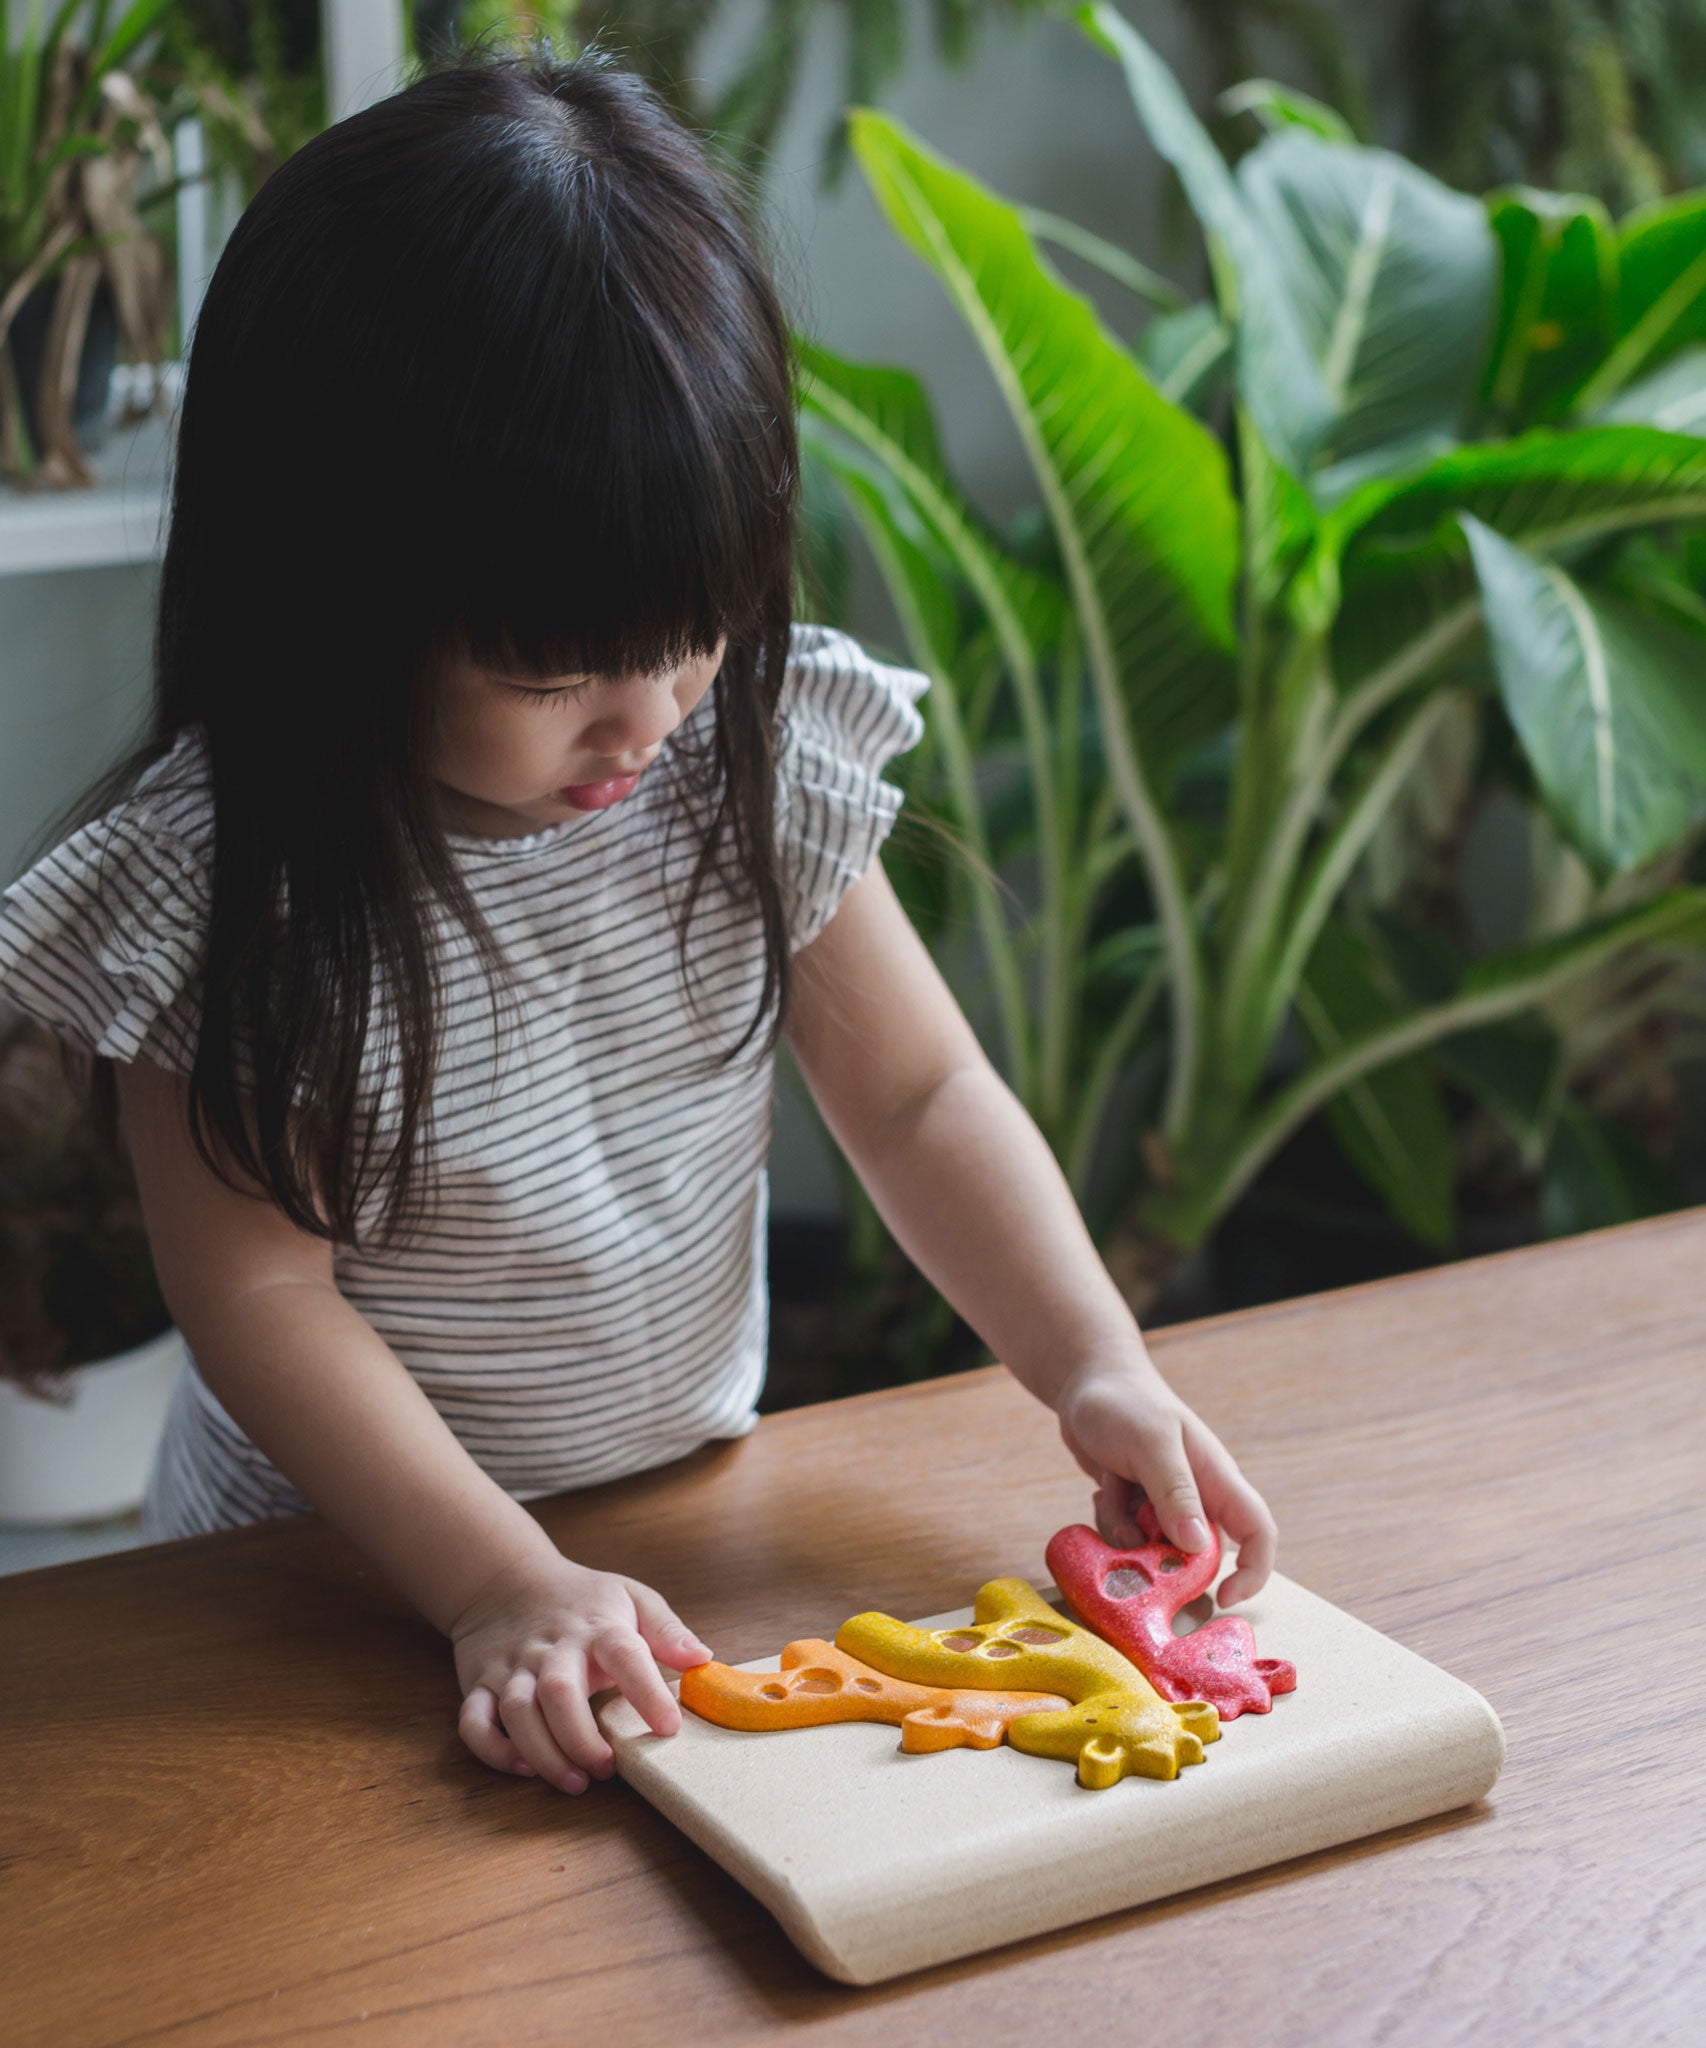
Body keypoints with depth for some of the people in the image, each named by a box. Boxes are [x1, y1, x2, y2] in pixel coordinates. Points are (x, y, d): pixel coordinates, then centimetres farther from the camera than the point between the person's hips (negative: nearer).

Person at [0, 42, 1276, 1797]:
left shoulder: (760, 753, -12)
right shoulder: (209, 888, -22)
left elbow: (919, 1094, -4)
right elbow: (261, 1291, -19)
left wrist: (1094, 1369, -17)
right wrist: (498, 1585, -26)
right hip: (345, 1560, -3)